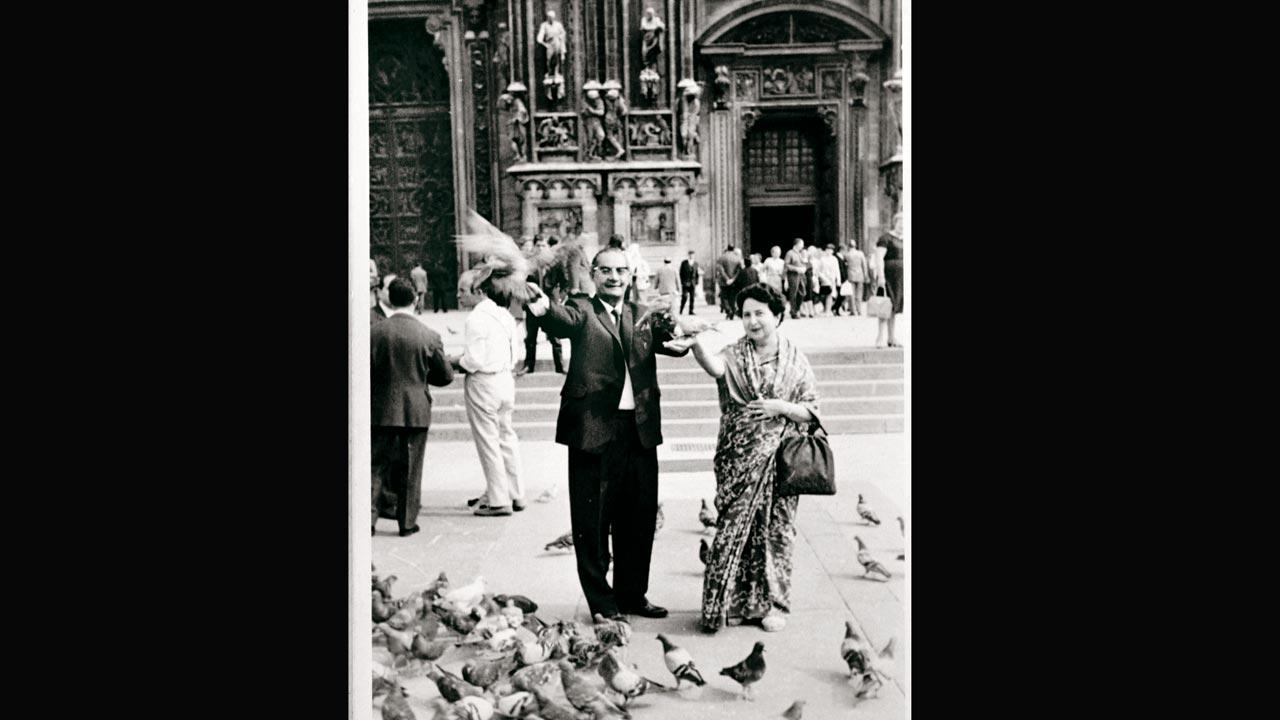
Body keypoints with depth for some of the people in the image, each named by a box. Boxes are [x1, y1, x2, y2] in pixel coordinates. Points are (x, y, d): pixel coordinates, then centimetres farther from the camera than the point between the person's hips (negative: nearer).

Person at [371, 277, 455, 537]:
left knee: (377, 466, 10)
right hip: (416, 411, 0)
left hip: (381, 410, 0)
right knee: (410, 469, 9)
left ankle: (369, 518, 6)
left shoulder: (374, 332, -8)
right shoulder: (429, 335, -7)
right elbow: (446, 376, 0)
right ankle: (407, 522, 14)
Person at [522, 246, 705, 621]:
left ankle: (632, 594, 28)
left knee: (640, 517, 13)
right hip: (594, 430, -5)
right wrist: (544, 309, -46)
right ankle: (601, 601, 16)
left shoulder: (643, 316, 15)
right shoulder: (582, 310, 0)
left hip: (640, 429, 5)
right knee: (592, 520, 3)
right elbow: (565, 320, -22)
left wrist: (685, 329, -19)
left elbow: (675, 343, 5)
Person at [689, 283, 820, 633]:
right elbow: (714, 366, -25)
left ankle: (772, 603, 18)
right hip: (739, 458, 0)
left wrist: (780, 408, -15)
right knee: (733, 526, 2)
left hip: (778, 459, 0)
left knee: (775, 529, 6)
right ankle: (735, 602, 14)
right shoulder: (735, 355, 0)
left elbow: (811, 409, 3)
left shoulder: (795, 359, 3)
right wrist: (695, 340, -44)